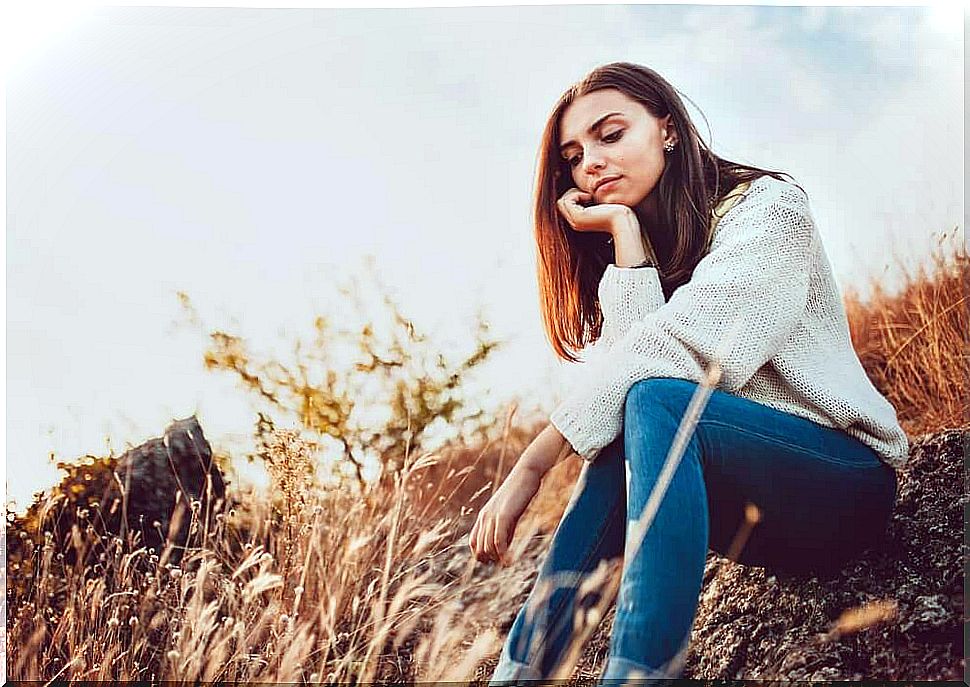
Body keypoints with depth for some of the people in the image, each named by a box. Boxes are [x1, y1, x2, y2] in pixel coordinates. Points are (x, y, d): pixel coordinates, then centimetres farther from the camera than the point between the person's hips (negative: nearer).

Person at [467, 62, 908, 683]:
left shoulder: (768, 207, -8)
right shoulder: (637, 257, 11)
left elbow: (672, 352, -25)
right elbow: (633, 354, -11)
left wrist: (534, 463, -29)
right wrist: (625, 232, -13)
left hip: (847, 478, -5)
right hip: (747, 506, 5)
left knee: (650, 404, -31)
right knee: (619, 450, -25)